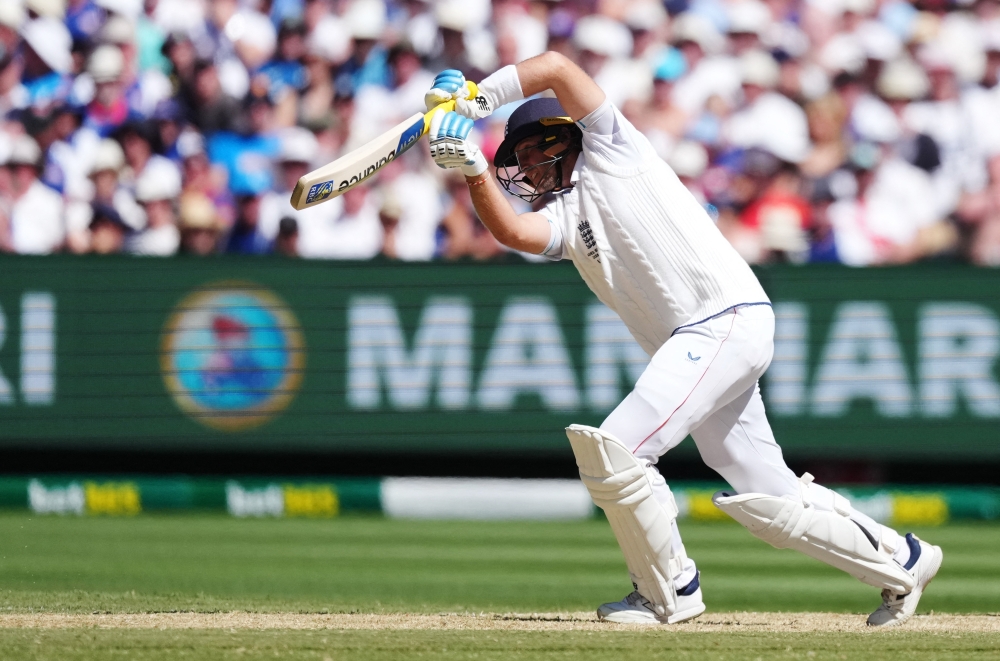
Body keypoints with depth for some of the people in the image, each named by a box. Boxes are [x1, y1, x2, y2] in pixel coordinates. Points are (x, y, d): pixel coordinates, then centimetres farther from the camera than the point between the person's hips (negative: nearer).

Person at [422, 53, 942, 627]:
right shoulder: (562, 216, 21)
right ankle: (900, 561, 23)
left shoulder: (612, 151, 5)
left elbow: (557, 67, -4)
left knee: (613, 451, -15)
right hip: (696, 343, 9)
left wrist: (476, 98, -2)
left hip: (729, 317, -9)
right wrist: (473, 170, -12)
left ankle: (671, 591, -2)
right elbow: (511, 230, -2)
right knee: (766, 498, 10)